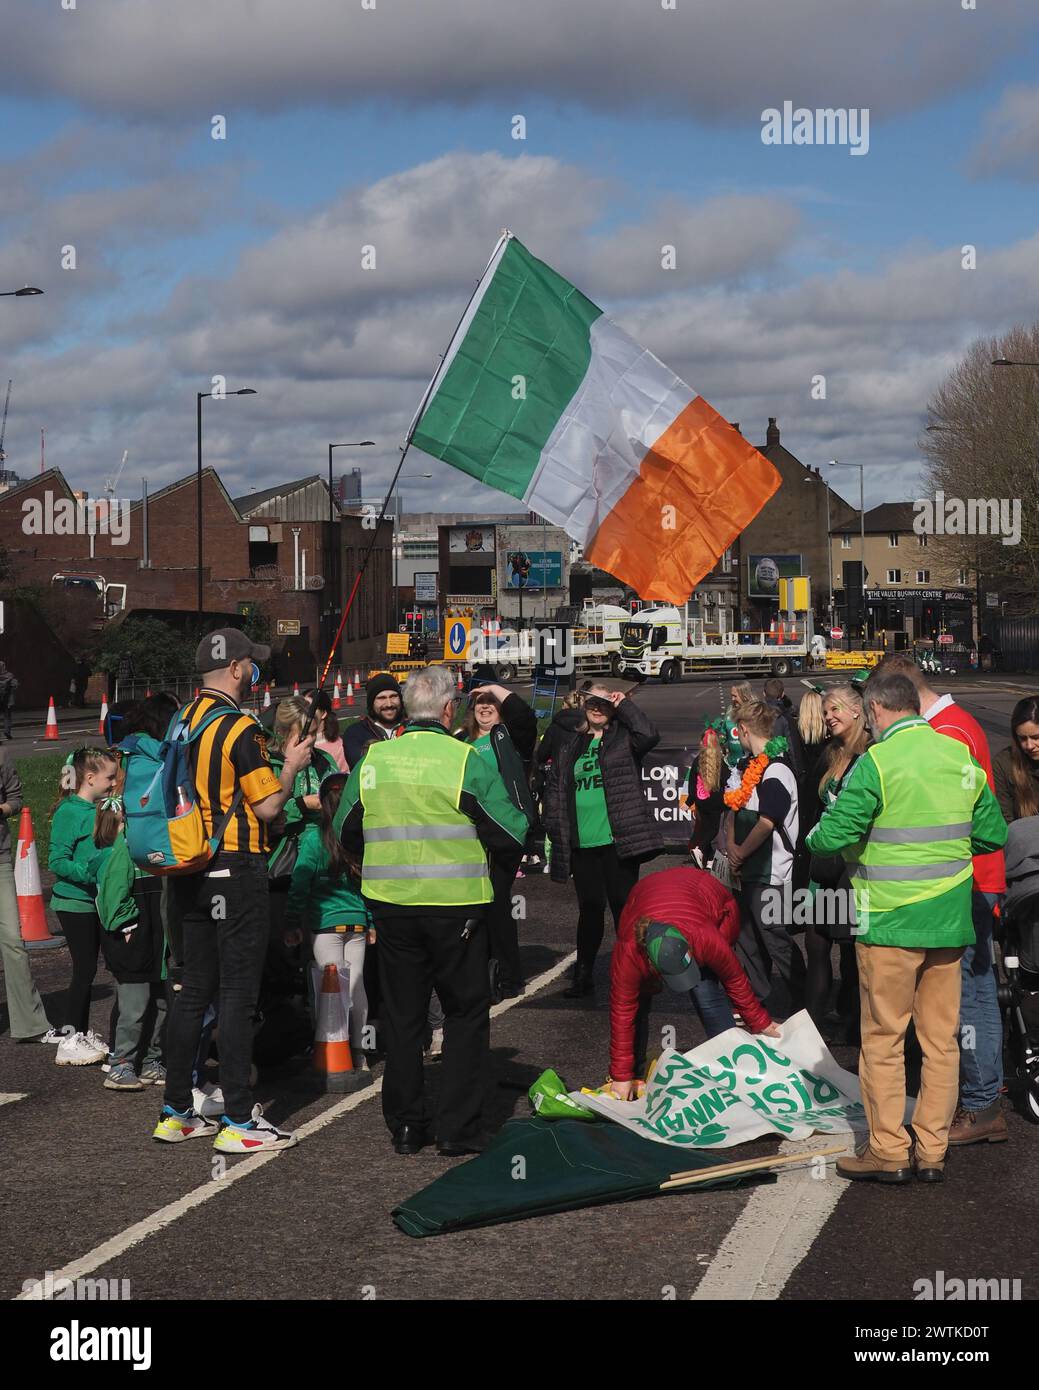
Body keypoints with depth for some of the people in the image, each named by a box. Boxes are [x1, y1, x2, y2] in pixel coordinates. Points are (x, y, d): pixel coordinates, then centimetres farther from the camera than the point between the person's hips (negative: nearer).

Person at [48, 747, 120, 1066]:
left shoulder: (101, 810, 9)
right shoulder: (69, 812, -14)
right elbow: (57, 861, -18)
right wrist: (87, 872, -28)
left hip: (96, 901, 8)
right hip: (74, 902, -8)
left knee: (88, 969, 13)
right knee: (84, 969, -6)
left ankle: (83, 1034, 22)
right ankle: (71, 1041, 1)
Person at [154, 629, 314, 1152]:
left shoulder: (180, 721, 9)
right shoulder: (240, 727, -14)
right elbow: (268, 807, -14)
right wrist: (291, 766, 1)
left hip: (187, 871, 8)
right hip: (234, 872, -8)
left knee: (193, 990, 13)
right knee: (237, 995, -4)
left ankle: (177, 1112, 18)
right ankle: (238, 1121, -2)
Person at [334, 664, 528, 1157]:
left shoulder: (373, 759, 1)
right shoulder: (466, 760, -11)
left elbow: (346, 831, 11)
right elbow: (511, 833, -9)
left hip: (391, 906, 4)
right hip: (455, 907, -3)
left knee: (401, 1013, 14)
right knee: (466, 1011, 9)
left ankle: (405, 1126, 18)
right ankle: (457, 1130, 7)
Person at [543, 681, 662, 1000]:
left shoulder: (623, 738, 3)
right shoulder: (570, 744, 15)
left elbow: (649, 735, -19)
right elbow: (554, 787, 16)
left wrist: (624, 704, -9)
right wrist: (555, 828, 7)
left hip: (617, 841, -4)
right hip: (581, 843, 4)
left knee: (624, 907, 0)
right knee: (589, 908, 9)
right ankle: (583, 975, 17)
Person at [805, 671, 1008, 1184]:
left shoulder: (877, 762, -13)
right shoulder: (962, 758, 5)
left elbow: (833, 837, -15)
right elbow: (994, 835, 10)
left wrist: (814, 838, 7)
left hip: (889, 920, -5)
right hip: (949, 921, 5)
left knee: (884, 1037, 5)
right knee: (941, 1038, 10)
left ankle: (887, 1151, 8)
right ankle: (932, 1152, 14)